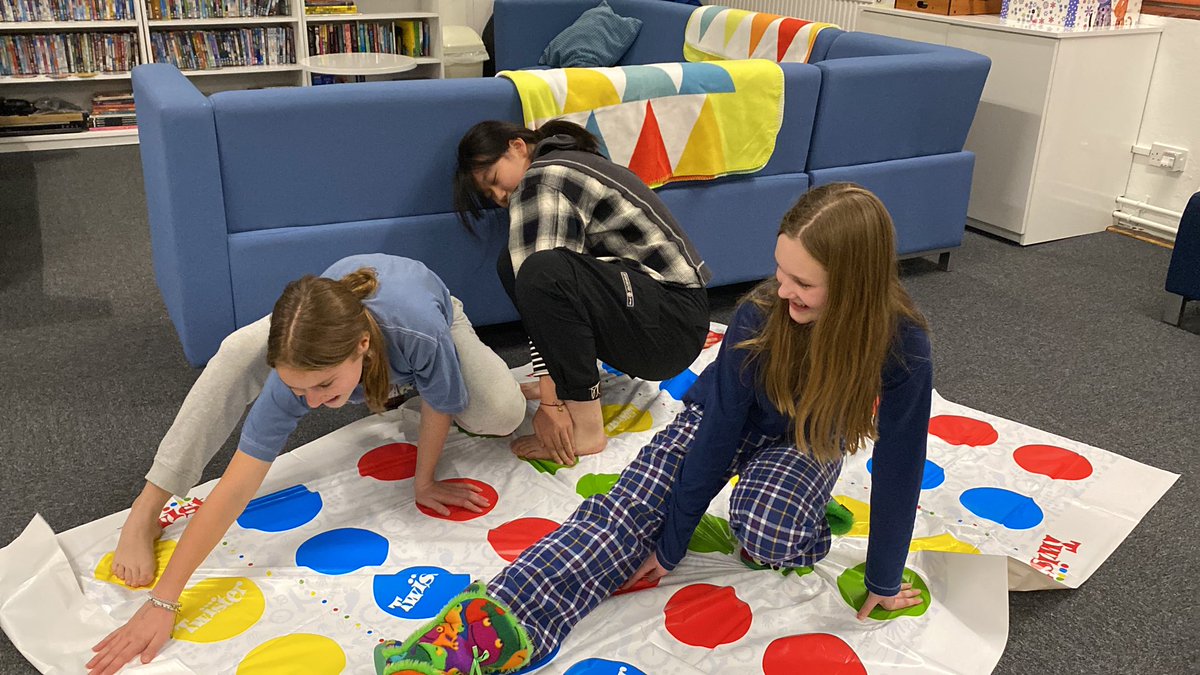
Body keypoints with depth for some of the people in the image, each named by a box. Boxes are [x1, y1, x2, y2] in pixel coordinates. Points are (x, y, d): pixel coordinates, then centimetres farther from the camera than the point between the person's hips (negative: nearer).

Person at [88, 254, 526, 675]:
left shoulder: (423, 334, -48)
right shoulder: (295, 368, -41)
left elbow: (438, 406, -24)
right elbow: (235, 488, -39)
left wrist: (424, 481, -11)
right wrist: (162, 601, -38)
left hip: (429, 307, 1)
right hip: (336, 305, 0)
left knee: (502, 417, -20)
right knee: (238, 353, -30)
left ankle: (400, 385, 15)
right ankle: (146, 512, -16)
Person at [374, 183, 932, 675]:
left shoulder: (901, 345, -31)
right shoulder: (759, 317, -29)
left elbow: (898, 466, -21)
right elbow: (718, 432, -23)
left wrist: (884, 582, -13)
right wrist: (671, 542, -19)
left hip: (809, 445, 0)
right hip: (728, 423, 1)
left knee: (767, 532, -36)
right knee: (629, 507, -24)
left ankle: (804, 531, 0)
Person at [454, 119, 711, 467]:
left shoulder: (540, 180, -13)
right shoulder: (566, 163, 18)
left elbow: (541, 282, -20)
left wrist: (549, 402, -22)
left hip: (674, 324, -10)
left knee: (545, 272, -33)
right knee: (512, 262, 8)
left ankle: (586, 429, -22)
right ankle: (576, 380, 8)